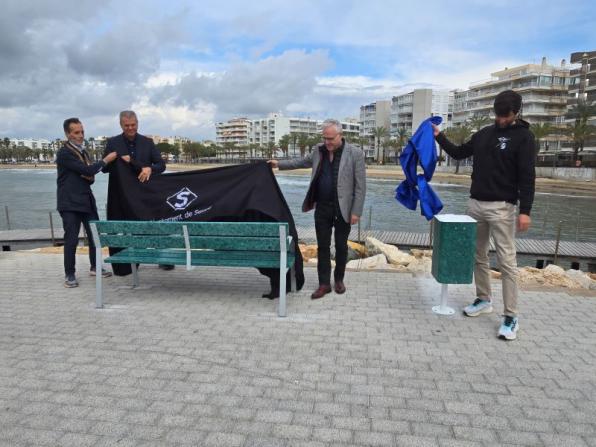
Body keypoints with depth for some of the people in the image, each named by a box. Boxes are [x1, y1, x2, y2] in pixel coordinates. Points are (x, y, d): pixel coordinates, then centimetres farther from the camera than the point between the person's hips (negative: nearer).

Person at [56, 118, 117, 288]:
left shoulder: (82, 151, 15)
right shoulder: (64, 153, -11)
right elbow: (86, 169, -20)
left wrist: (91, 177, -2)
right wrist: (105, 160, -9)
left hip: (87, 200, 8)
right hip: (70, 203, -7)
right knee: (71, 239, -4)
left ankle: (95, 267, 25)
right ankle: (69, 275, 7)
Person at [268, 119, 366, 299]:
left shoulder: (355, 154, -10)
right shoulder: (319, 150, 4)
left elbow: (360, 186, -10)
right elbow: (303, 161, 23)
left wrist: (356, 211, -13)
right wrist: (279, 163, 20)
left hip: (343, 209, -3)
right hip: (322, 207, 4)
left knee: (341, 246, 10)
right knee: (323, 246, 6)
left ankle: (339, 279, 28)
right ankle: (324, 284, 14)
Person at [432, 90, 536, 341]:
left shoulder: (523, 137, -5)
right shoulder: (484, 134, 12)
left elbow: (527, 177, -11)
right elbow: (459, 153, 23)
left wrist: (525, 210, -19)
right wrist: (439, 136, 10)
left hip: (501, 207, -6)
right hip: (475, 204, 6)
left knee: (506, 261, -6)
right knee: (478, 256, 13)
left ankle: (511, 317, 0)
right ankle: (483, 300, 28)